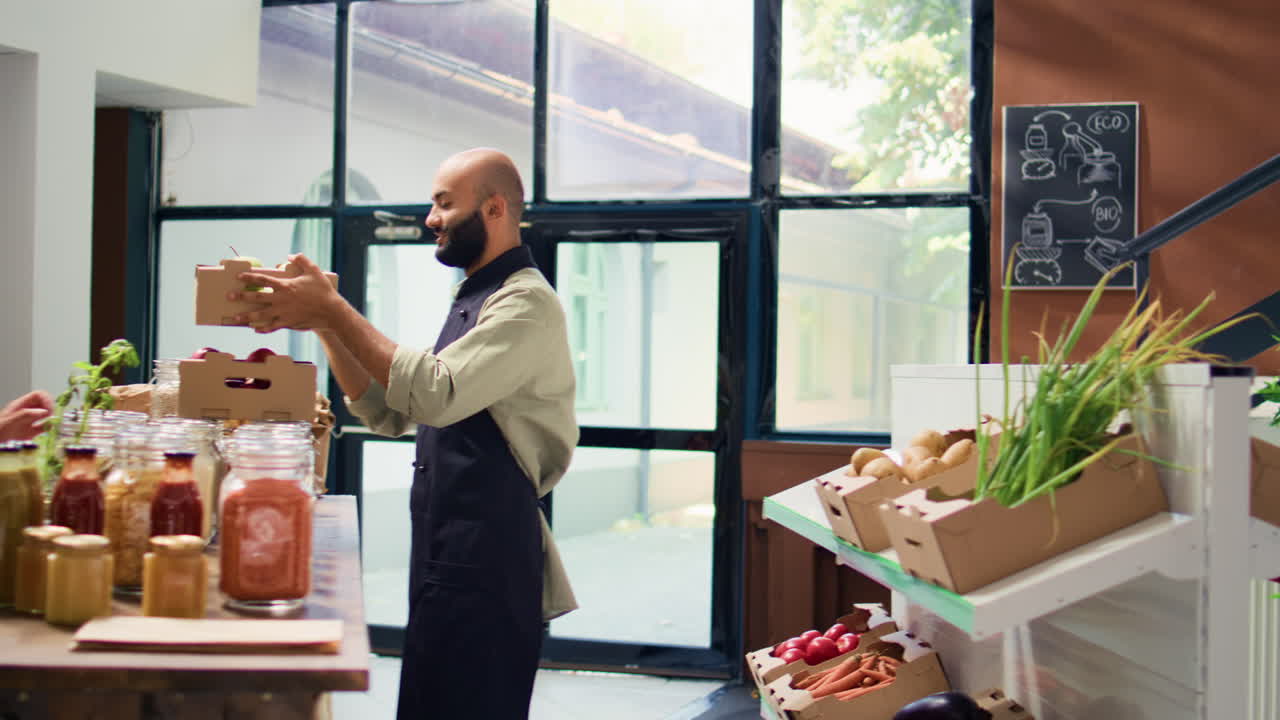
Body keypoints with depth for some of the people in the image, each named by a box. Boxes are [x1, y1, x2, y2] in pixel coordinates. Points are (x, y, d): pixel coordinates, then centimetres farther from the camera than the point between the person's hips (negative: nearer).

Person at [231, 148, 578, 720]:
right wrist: (324, 324, 5)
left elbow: (435, 394, -27)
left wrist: (333, 308, -22)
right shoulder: (471, 302, 19)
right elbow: (390, 413, 17)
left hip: (485, 562, -10)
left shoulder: (527, 303, -13)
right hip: (447, 559, 10)